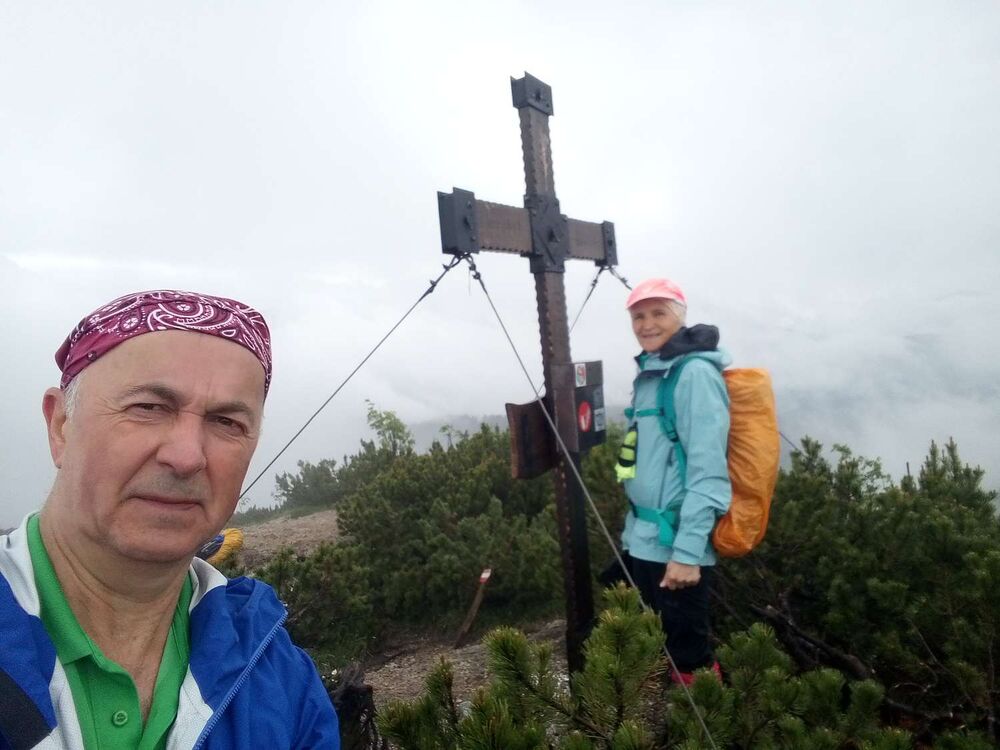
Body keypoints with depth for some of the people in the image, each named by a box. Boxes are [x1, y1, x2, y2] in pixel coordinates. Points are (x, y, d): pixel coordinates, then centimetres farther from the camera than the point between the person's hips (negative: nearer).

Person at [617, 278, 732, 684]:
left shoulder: (695, 373, -15)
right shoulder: (651, 371, 12)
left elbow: (707, 470, -21)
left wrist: (687, 551, -24)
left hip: (677, 543, -9)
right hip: (645, 538, 9)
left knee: (688, 655, 5)